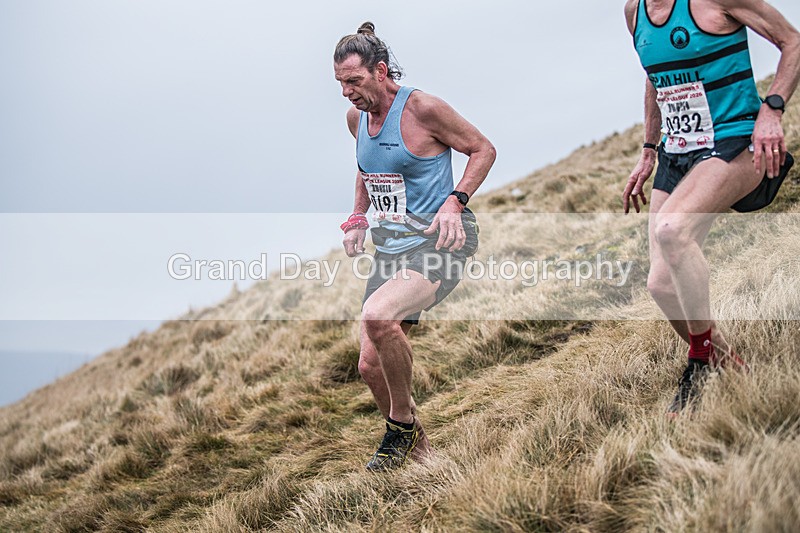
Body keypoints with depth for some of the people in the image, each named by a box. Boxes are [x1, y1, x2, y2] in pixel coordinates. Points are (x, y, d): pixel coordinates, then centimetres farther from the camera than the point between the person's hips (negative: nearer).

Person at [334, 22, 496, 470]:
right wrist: (358, 220, 12)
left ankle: (403, 424, -10)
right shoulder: (356, 117, 10)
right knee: (371, 366, 4)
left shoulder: (421, 107, -12)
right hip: (391, 249, 8)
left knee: (378, 315, -33)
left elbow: (484, 149, -5)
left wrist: (455, 201, -18)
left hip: (439, 244, -8)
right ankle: (416, 448, 28)